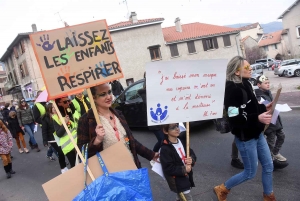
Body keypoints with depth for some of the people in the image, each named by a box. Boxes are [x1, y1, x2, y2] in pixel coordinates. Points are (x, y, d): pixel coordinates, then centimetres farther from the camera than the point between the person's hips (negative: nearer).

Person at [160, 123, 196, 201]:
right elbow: (168, 168, -22)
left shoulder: (182, 141, 1)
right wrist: (183, 169, -23)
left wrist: (192, 160, -17)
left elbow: (192, 154, 5)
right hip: (177, 182, -7)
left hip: (186, 177, 7)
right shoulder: (165, 149, -22)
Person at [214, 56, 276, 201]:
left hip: (257, 134, 9)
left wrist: (264, 108, 6)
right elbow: (234, 119, -27)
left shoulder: (245, 84, 6)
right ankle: (222, 189, 27)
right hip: (245, 138, -9)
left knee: (268, 166, 17)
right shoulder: (233, 90, -23)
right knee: (250, 173, 7)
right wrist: (257, 118, -34)